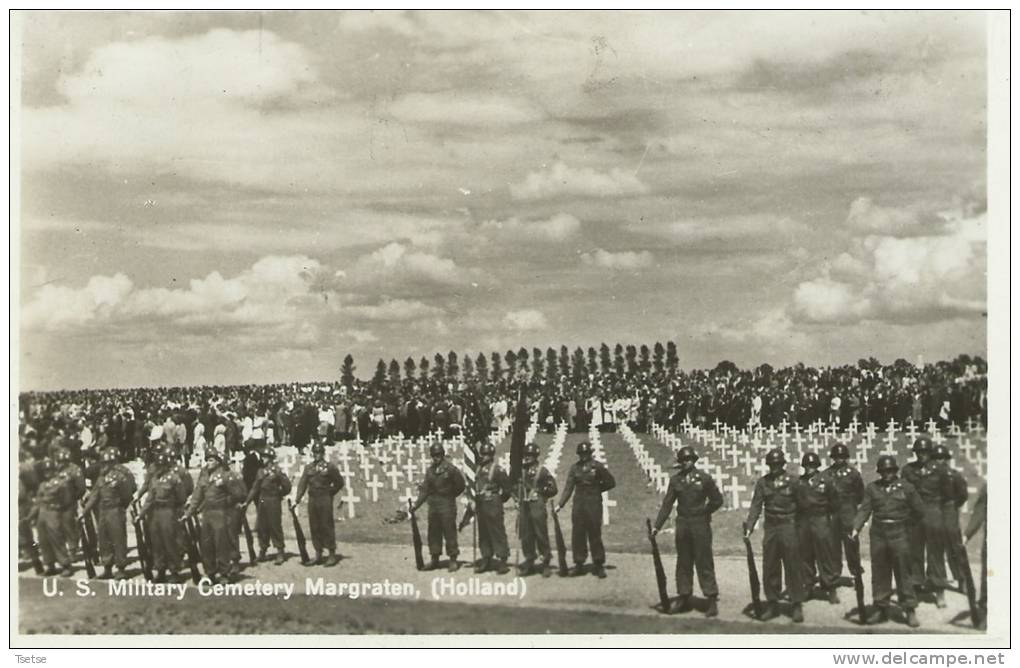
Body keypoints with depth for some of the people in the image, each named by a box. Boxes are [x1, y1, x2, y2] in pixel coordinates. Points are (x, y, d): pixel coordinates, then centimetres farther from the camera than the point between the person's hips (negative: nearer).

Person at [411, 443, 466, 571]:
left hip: (447, 505, -6)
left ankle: (453, 560, 6)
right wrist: (416, 504, -2)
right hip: (433, 505, 6)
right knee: (433, 533, 10)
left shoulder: (450, 469, -8)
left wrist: (448, 496, 5)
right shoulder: (430, 471, 8)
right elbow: (425, 490, 7)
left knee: (449, 533, -2)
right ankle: (435, 559, 20)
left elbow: (460, 486, -2)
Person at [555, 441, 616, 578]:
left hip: (594, 504, -3)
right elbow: (568, 487, 3)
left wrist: (596, 489, 2)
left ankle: (599, 566, 9)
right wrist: (560, 504, -6)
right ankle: (579, 564, 14)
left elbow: (611, 482, 3)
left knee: (595, 535, 0)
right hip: (578, 504, 4)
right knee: (577, 535, 4)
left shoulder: (597, 466, -4)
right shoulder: (575, 467, 6)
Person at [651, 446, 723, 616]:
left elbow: (717, 500, 2)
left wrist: (702, 513, 1)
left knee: (704, 563, -1)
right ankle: (683, 598, 19)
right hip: (682, 525, 3)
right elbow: (667, 504, 3)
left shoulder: (704, 478, -5)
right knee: (683, 562, 10)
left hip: (700, 525, -3)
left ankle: (712, 600, 5)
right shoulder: (675, 479, 3)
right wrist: (657, 525, -3)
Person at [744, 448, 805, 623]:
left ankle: (797, 606, 6)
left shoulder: (792, 481, -2)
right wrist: (749, 526, -10)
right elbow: (756, 505, 1)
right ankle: (772, 605, 17)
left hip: (789, 527, -3)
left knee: (793, 567, -1)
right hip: (770, 528, 3)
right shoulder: (763, 482, 6)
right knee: (770, 568, 7)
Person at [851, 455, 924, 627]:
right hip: (878, 534, 2)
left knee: (903, 572, -2)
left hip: (899, 534, -2)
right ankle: (881, 609, 17)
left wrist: (904, 524, 8)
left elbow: (919, 511, 7)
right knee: (879, 573, 7)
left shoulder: (906, 488, 1)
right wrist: (856, 528, -13)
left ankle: (910, 610, 4)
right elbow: (864, 510, -1)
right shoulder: (872, 488, 6)